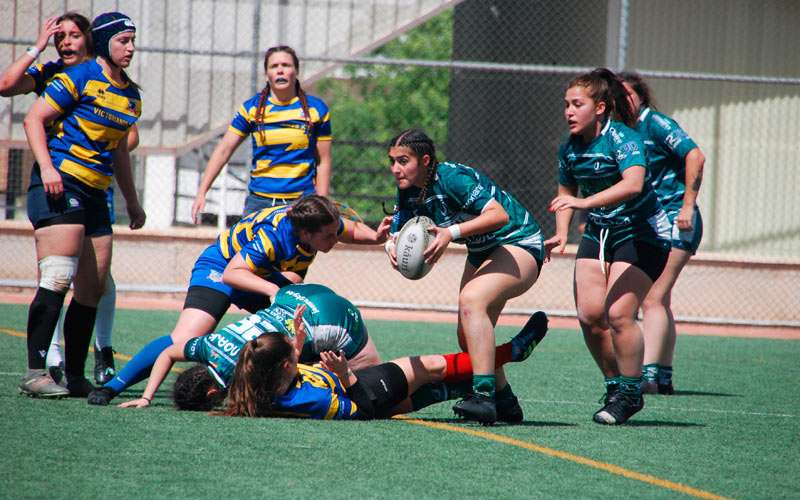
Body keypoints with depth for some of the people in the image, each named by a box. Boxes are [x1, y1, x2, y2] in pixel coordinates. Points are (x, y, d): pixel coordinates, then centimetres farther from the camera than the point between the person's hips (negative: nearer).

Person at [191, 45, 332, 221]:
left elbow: (323, 162, 7)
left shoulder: (316, 109, 4)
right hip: (259, 202, 1)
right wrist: (201, 193, -3)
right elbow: (223, 150, 5)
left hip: (301, 203, -1)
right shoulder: (252, 108, 6)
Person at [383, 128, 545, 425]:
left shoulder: (452, 178, -29)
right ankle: (505, 403, 30)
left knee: (471, 298, -33)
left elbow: (499, 214, -37)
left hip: (518, 245, -10)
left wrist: (452, 232, -45)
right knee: (468, 338, 10)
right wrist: (392, 247, -23)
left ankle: (484, 396, -38)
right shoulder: (409, 192, -4)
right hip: (482, 253, 10)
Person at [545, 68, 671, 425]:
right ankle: (615, 385, 14)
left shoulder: (623, 138, -21)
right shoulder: (570, 148, 1)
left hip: (640, 234, -7)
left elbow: (633, 184, -39)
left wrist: (585, 203, -48)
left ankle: (630, 393, -1)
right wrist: (561, 235, 3)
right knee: (589, 314, -5)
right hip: (598, 233, 7)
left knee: (618, 314, -18)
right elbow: (566, 192, 19)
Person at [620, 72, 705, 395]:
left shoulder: (655, 124, -11)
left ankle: (648, 375, -22)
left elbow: (695, 156, -20)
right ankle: (664, 378, 18)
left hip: (674, 220, -9)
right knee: (658, 301, 12)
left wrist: (688, 206, -22)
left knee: (653, 298, -16)